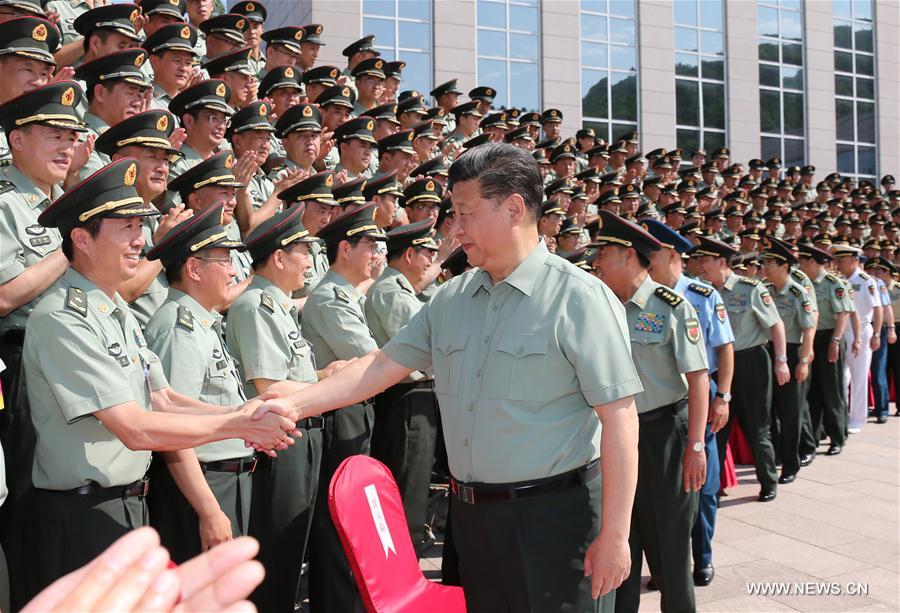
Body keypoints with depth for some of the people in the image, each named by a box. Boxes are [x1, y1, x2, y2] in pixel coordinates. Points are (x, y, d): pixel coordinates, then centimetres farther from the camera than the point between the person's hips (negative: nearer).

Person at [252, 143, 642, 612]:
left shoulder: (580, 297, -12)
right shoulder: (450, 298, 7)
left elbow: (618, 417, -15)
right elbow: (385, 364, 8)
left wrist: (614, 535, -16)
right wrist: (295, 405, -2)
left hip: (554, 516, -5)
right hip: (471, 515, 6)